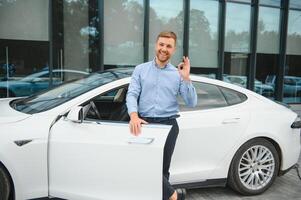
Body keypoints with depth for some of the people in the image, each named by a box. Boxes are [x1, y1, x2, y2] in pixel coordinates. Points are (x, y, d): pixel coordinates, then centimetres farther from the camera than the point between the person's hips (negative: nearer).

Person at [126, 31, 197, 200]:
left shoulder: (178, 74, 8)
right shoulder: (140, 69, 8)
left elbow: (192, 103, 2)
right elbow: (132, 94, -3)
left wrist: (186, 78, -11)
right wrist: (134, 115, -21)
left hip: (168, 124, 0)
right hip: (145, 123, 0)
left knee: (162, 168, 4)